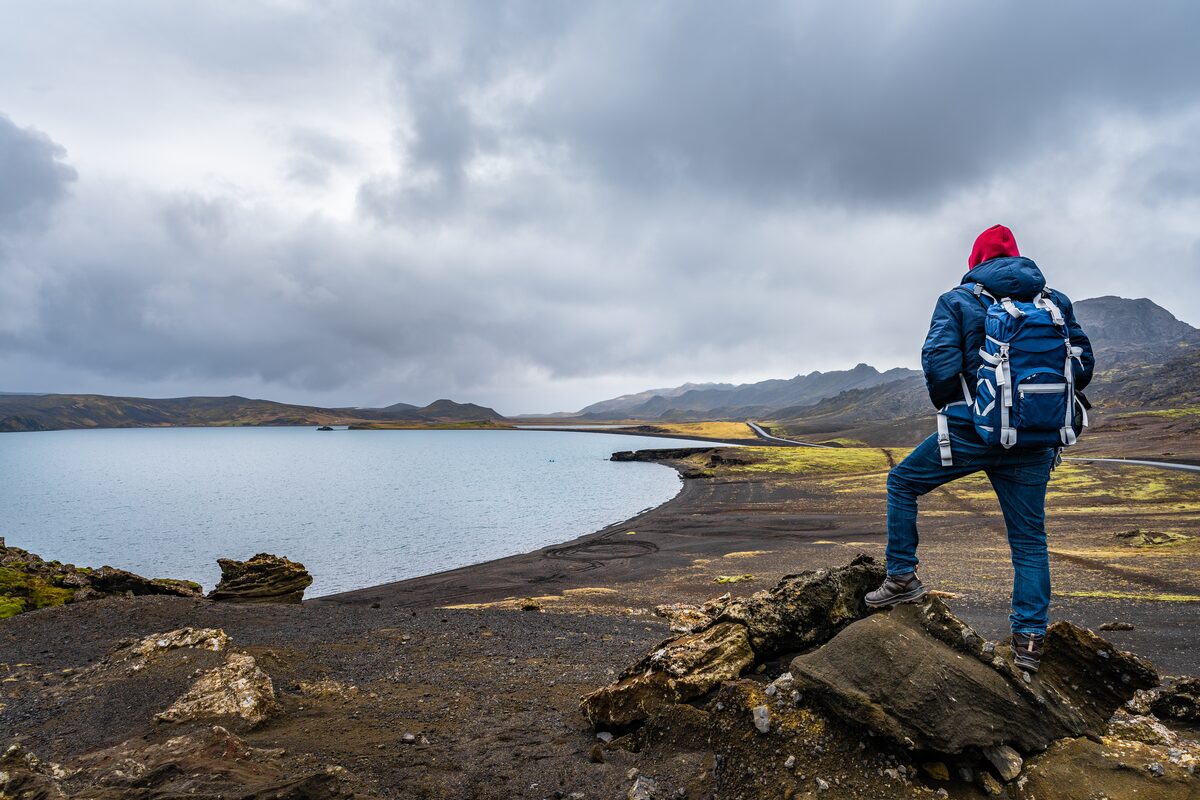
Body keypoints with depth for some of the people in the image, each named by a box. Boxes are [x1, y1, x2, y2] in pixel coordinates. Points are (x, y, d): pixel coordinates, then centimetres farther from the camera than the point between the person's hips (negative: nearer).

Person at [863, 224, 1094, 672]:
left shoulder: (958, 300, -1)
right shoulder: (1055, 301, 9)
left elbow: (939, 365, -13)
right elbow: (1083, 365, 8)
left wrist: (946, 403, 6)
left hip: (972, 431, -4)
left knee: (902, 484, 17)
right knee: (1029, 537, 13)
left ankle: (902, 578, 15)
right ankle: (1030, 638, 17)